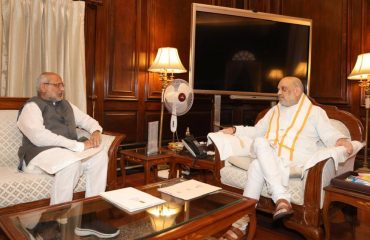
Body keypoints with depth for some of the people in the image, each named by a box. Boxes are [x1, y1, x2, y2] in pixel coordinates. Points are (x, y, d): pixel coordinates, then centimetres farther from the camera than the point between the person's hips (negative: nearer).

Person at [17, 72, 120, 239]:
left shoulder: (66, 105, 20)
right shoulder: (32, 106, -5)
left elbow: (87, 120, 25)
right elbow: (39, 137, -22)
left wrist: (96, 131, -1)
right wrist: (79, 146, -25)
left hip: (70, 152, 7)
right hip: (41, 154, -7)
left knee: (100, 155, -18)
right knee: (71, 160, -37)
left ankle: (90, 217, -17)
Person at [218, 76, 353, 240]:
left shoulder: (315, 111, 14)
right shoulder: (274, 111, 28)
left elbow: (329, 135, 4)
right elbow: (256, 131, 30)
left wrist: (340, 140, -19)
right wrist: (235, 130, 16)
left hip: (296, 162, -4)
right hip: (268, 159, 4)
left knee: (257, 166, -33)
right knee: (259, 142, -33)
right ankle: (282, 198, -36)